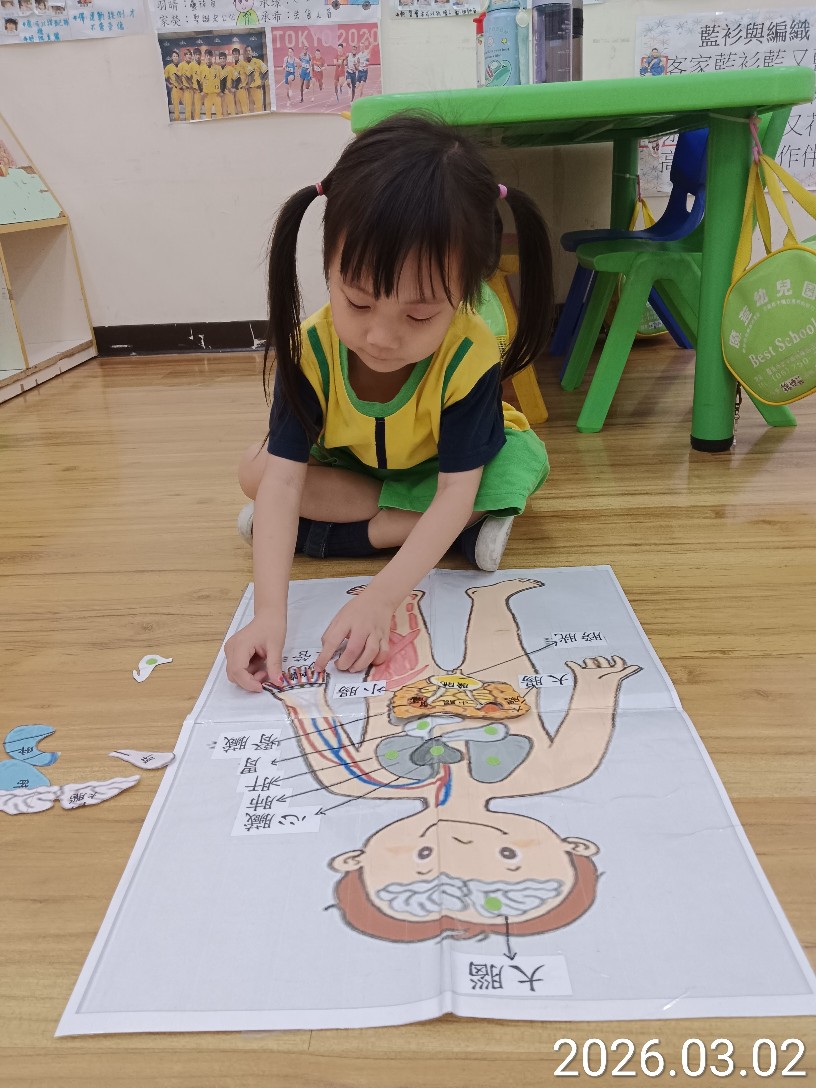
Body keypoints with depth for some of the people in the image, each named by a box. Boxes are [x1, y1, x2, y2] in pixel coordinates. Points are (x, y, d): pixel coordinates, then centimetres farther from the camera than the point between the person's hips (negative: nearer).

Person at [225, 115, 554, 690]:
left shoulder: (470, 356, -36)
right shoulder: (310, 349, -31)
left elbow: (455, 493, -37)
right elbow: (283, 478, -35)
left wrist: (379, 599, -48)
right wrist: (269, 611, -47)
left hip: (445, 469, -1)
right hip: (349, 469, 2)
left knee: (525, 461, -31)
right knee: (254, 471, -24)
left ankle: (356, 533, -21)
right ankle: (455, 530, -19)